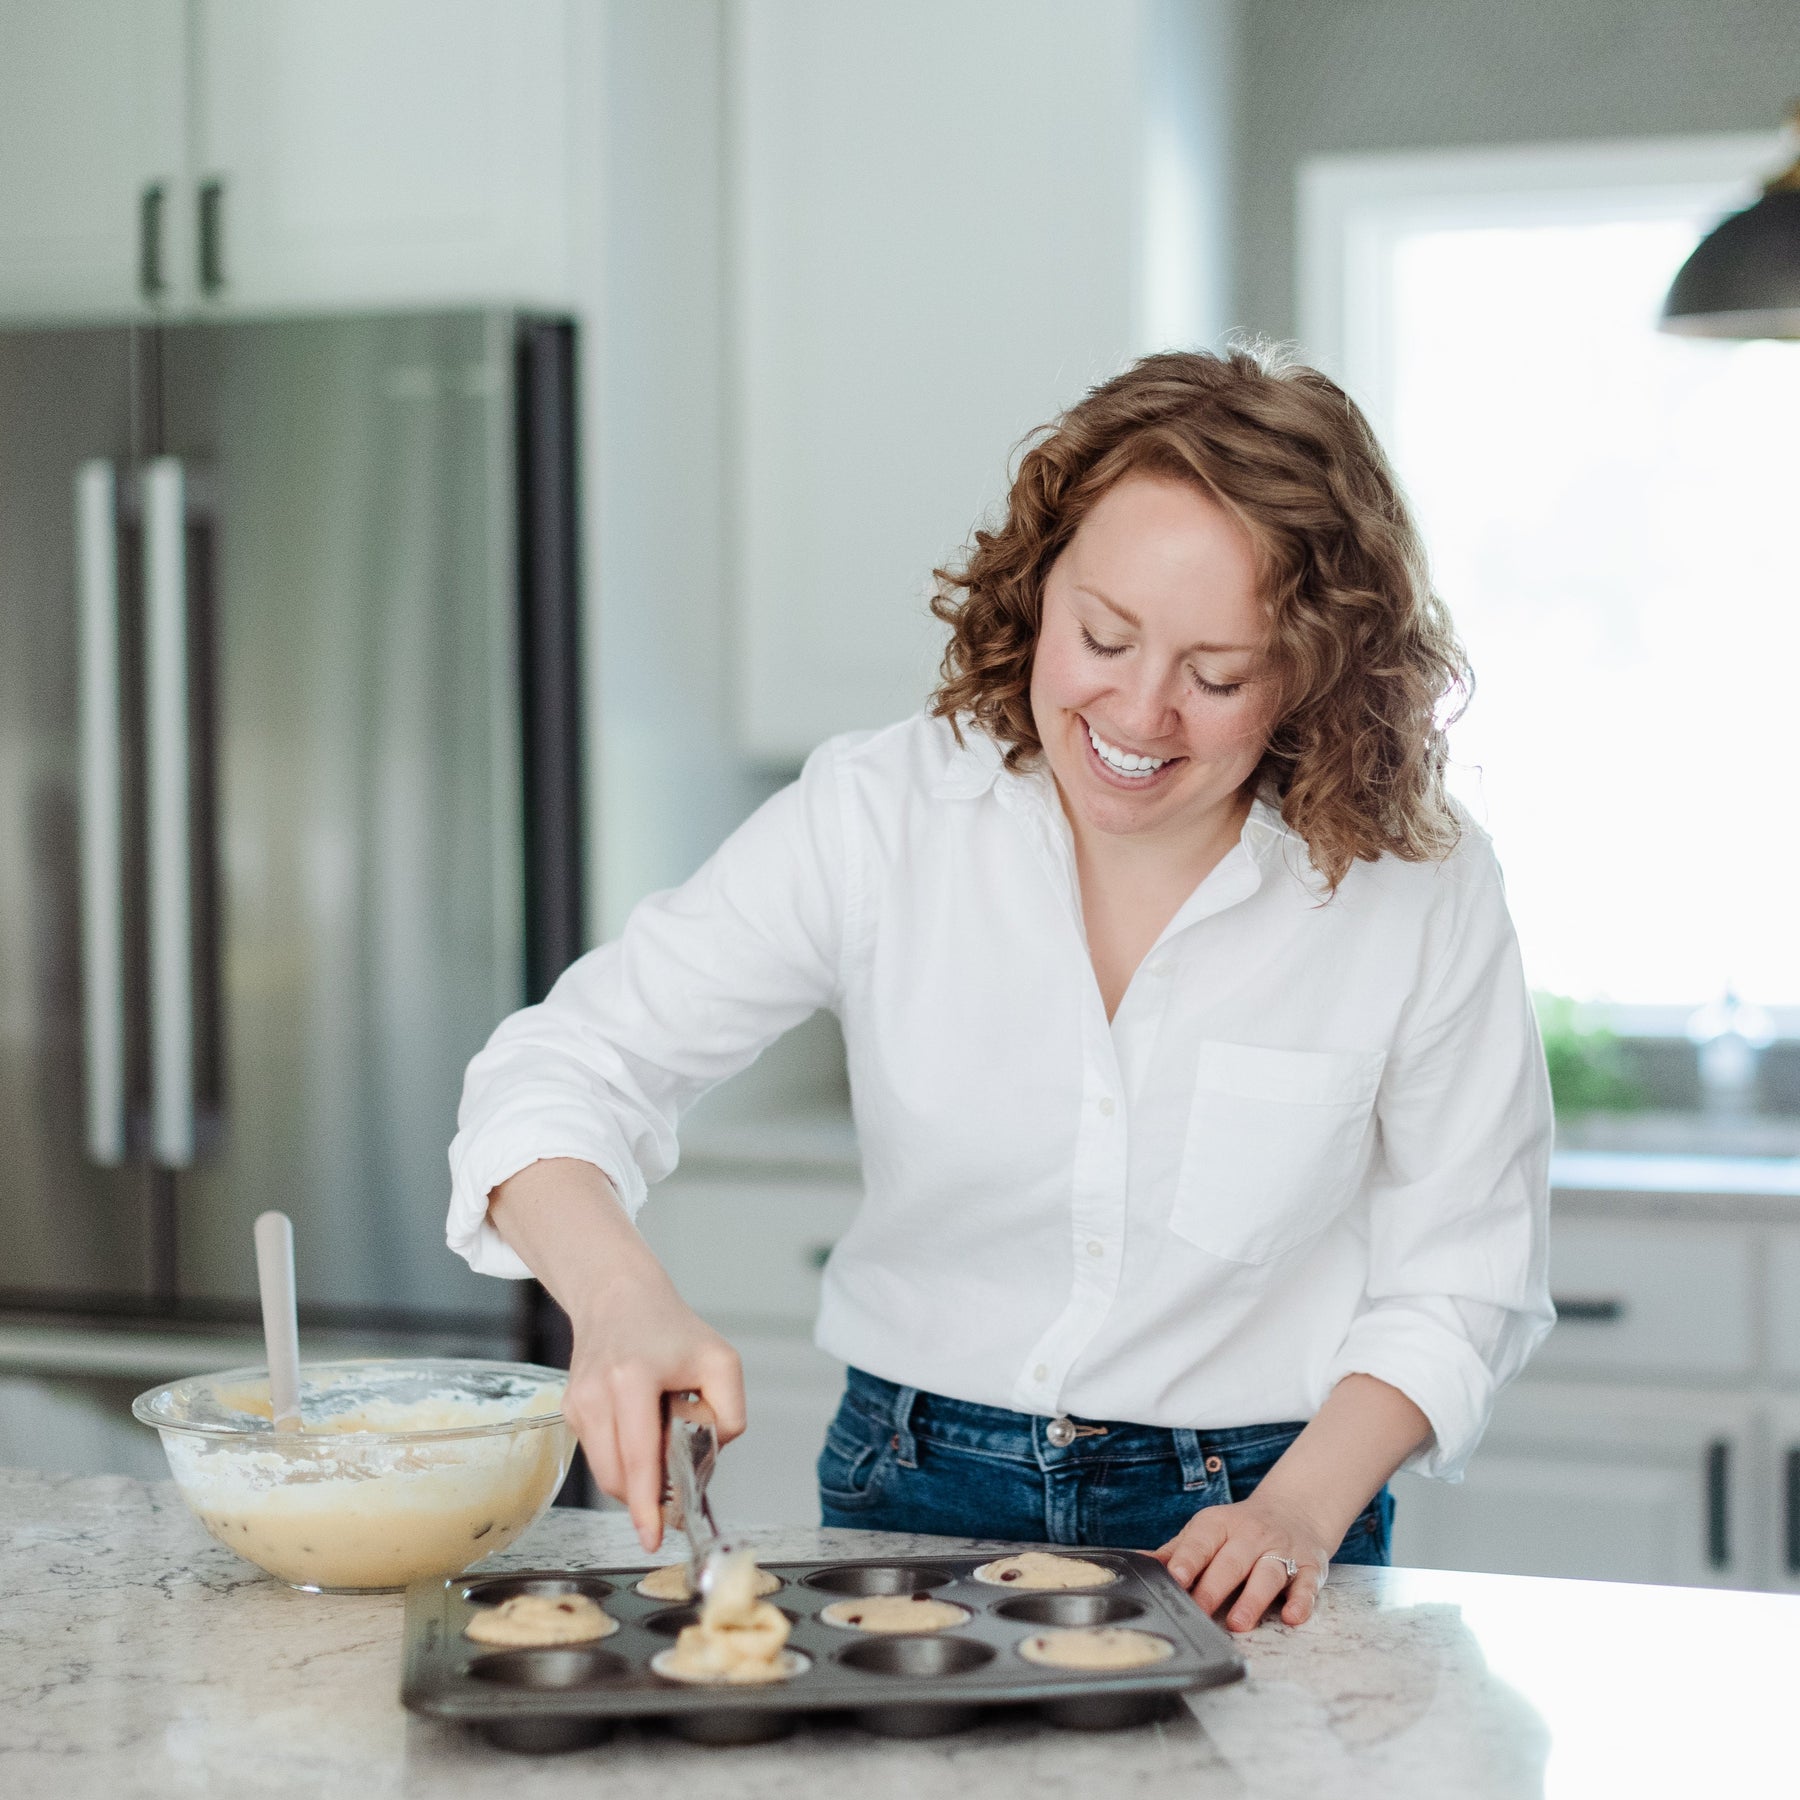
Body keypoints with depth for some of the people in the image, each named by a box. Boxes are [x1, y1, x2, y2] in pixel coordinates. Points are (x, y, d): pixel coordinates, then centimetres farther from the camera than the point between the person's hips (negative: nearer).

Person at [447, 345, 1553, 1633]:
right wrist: (623, 1298, -29)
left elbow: (1457, 1281, 2)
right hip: (913, 1501, 1)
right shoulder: (880, 815, -8)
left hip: (1236, 1532, 0)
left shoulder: (1420, 889, -7)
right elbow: (569, 1067, -9)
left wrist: (1299, 1510, -12)